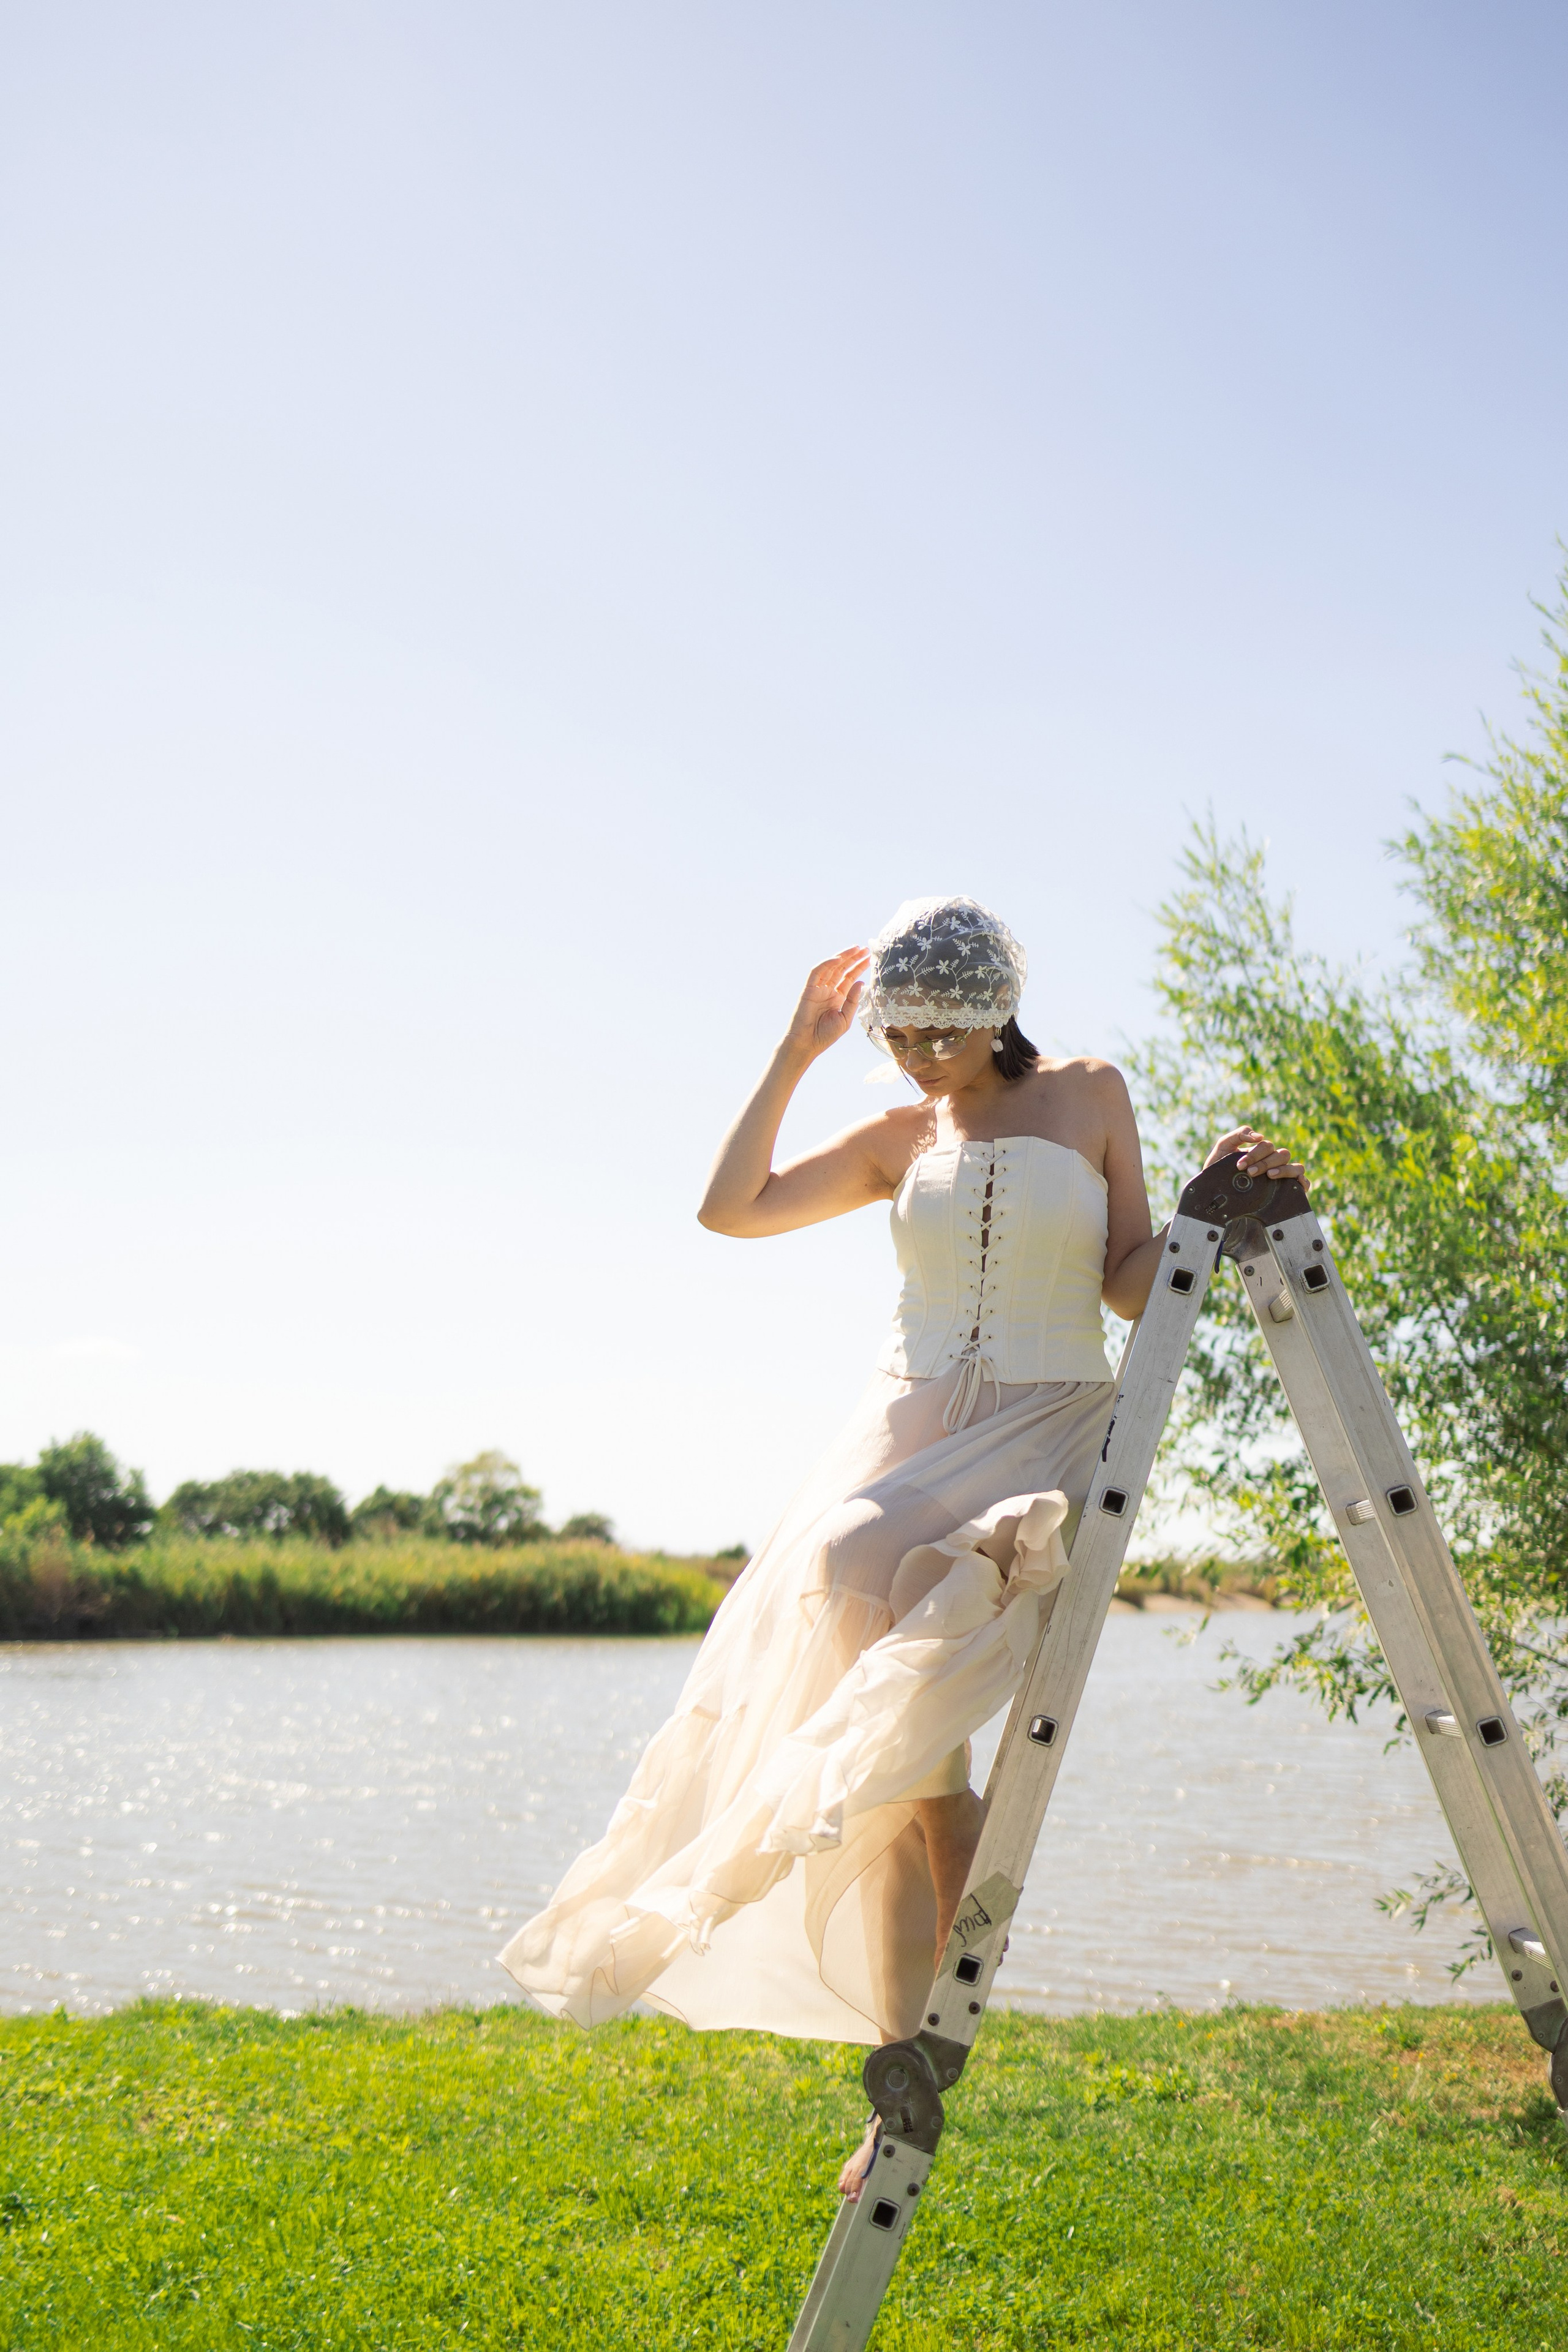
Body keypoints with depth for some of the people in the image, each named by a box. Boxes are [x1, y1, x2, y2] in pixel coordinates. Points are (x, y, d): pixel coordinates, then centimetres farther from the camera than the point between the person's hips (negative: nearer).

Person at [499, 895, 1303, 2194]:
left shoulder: (1090, 1096, 8)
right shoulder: (901, 1136, 14)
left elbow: (1133, 1286, 6)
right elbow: (733, 1206, 5)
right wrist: (796, 1053, 6)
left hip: (1048, 1429, -3)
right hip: (911, 1425, 3)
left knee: (878, 1577, -35)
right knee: (898, 1754, -9)